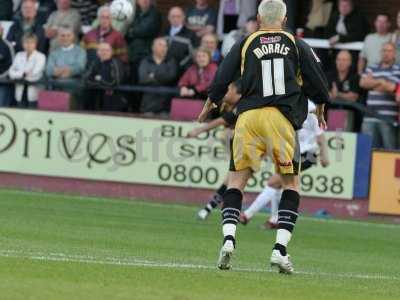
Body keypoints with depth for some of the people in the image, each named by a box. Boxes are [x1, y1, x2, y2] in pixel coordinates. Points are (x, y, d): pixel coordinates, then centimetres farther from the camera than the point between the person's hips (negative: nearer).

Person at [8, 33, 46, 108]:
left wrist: (18, 74, -4)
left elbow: (35, 74, -11)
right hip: (20, 93, 4)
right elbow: (11, 71, 7)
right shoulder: (19, 55, 15)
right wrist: (23, 74, -11)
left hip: (33, 93, -4)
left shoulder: (40, 56, 0)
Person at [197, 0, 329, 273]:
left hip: (248, 116, 1)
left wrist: (209, 106, 27)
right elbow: (318, 82, 12)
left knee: (237, 179, 8)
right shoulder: (297, 45, 11)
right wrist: (320, 110, 30)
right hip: (281, 117, -1)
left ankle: (229, 238, -11)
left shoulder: (246, 44, 11)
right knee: (291, 183, 8)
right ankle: (280, 249, -5)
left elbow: (221, 79, 10)